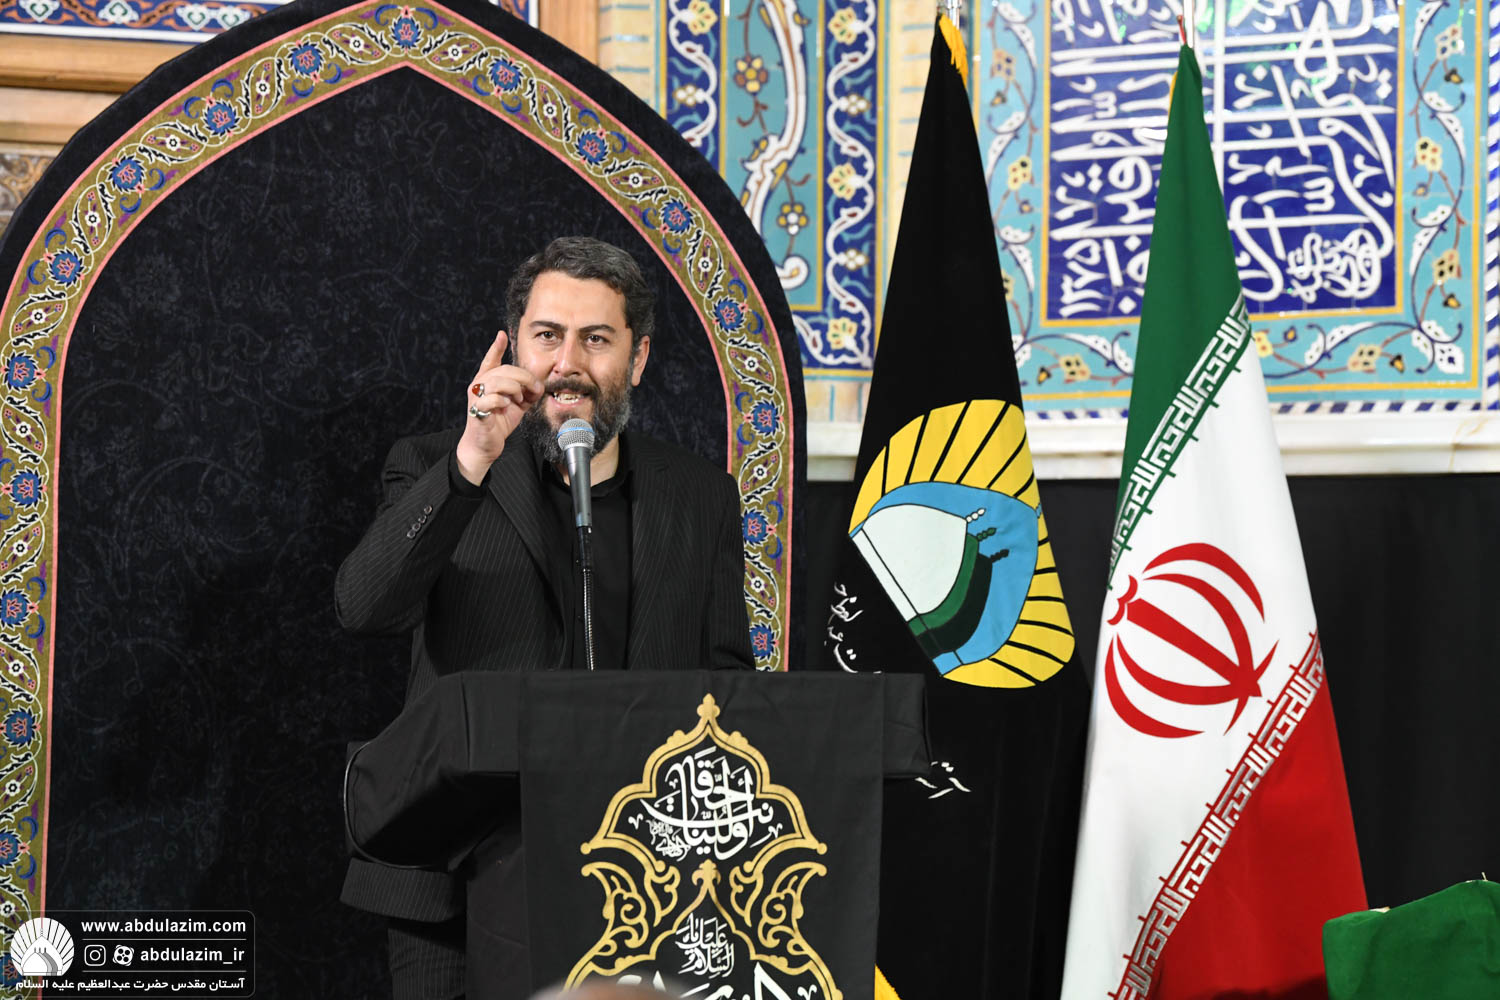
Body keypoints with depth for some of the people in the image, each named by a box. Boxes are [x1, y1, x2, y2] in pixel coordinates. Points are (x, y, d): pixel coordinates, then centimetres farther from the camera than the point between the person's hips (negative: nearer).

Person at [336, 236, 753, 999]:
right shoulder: (435, 471, 4)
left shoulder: (700, 498, 10)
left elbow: (726, 676, 14)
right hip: (461, 875, -1)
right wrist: (470, 463, -24)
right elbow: (362, 608, -13)